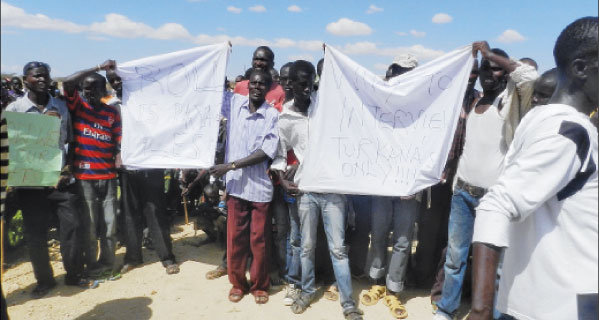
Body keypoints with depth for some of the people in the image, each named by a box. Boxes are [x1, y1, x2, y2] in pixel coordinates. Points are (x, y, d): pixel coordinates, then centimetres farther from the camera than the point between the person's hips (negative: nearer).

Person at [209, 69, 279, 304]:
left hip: (260, 186, -2)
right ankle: (237, 283, 30)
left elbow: (266, 152, -13)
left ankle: (259, 285, 27)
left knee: (259, 241, 9)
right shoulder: (235, 103, 2)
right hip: (235, 184, 2)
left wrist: (230, 166, -16)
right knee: (235, 238, 11)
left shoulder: (272, 115, -7)